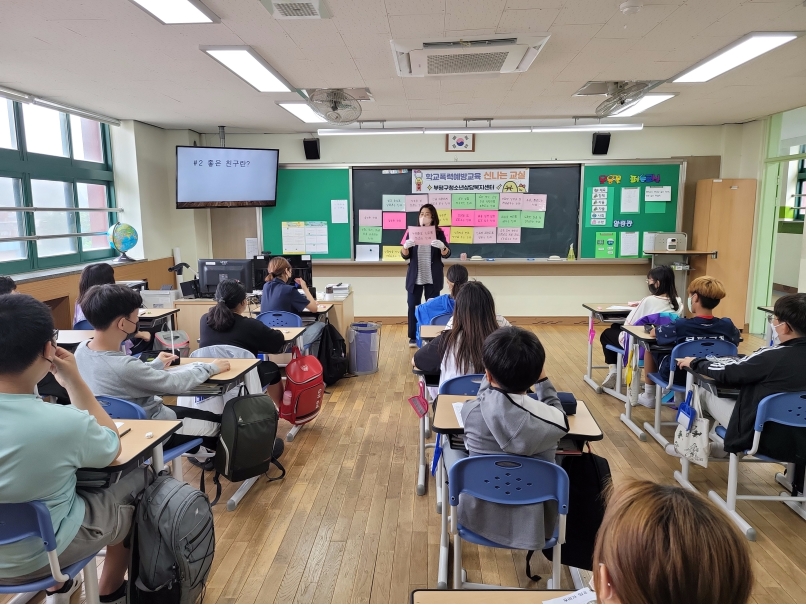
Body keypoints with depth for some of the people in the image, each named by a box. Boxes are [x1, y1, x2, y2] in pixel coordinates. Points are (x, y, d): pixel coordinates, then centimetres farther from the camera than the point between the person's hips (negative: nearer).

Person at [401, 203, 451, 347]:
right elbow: (405, 256, 0)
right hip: (415, 277, 1)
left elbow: (447, 254, -7)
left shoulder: (439, 233, 0)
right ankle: (413, 337, 11)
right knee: (413, 306, 2)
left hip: (433, 278, -1)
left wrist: (442, 247, -30)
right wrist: (405, 247, -22)